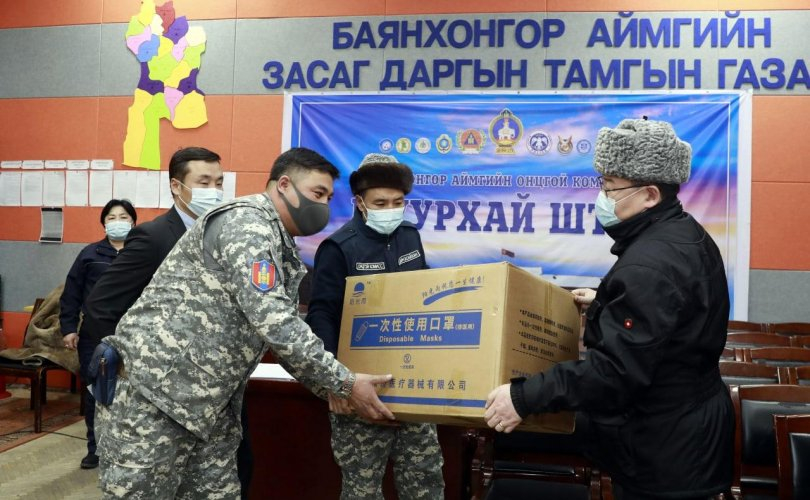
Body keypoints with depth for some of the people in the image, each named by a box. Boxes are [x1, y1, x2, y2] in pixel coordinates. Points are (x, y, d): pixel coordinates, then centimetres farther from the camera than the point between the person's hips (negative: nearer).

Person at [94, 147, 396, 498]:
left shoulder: (282, 248, 15)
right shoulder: (247, 221, -15)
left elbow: (284, 328, 18)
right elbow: (273, 323, -25)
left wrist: (332, 387, 8)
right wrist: (345, 384, -18)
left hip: (209, 405, 9)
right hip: (149, 392, -9)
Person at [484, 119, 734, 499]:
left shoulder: (650, 263, -29)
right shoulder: (685, 234, 5)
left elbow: (618, 369, -32)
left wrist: (524, 397, -30)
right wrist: (606, 303, 20)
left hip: (663, 448, -10)